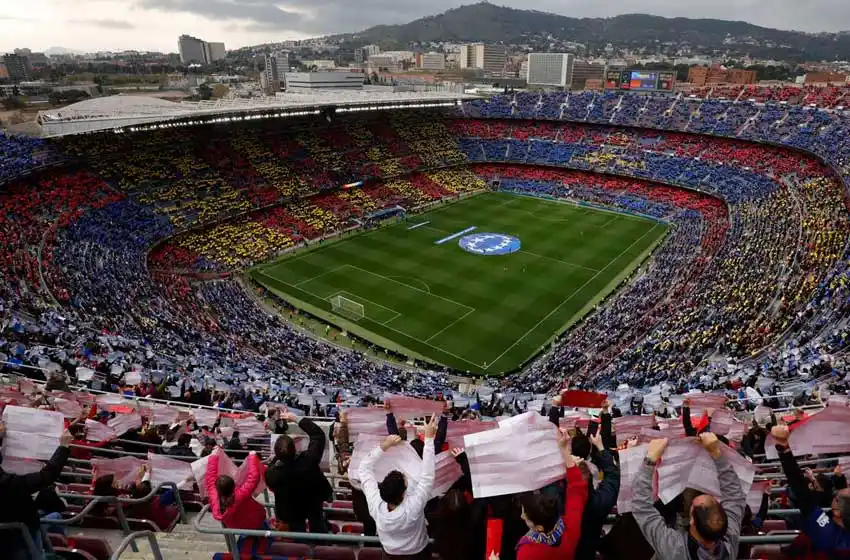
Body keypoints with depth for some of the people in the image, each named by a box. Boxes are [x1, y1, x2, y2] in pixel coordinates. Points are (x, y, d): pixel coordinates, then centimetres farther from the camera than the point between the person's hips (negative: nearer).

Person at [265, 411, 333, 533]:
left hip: (291, 511, 0)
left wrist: (277, 456, -11)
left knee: (297, 529, 26)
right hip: (314, 503, 0)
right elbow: (319, 435, -24)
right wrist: (297, 420, -23)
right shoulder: (308, 460, -38)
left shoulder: (271, 473, -37)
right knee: (318, 527, 26)